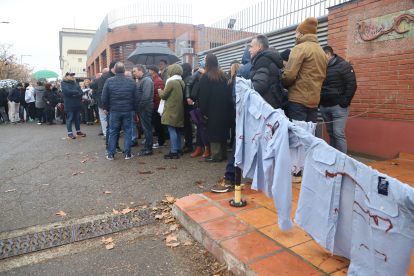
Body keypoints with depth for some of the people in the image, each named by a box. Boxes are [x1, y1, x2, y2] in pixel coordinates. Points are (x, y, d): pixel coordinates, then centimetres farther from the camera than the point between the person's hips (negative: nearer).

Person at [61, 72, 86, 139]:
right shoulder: (64, 83, -2)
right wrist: (77, 91, -6)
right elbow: (68, 91, -19)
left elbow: (81, 93, 4)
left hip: (78, 104, 5)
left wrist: (75, 95, -15)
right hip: (69, 105, -5)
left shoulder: (75, 83, 14)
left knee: (77, 118, 12)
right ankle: (69, 133, 6)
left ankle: (78, 132, 20)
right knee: (69, 119, -1)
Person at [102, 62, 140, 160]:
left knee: (113, 132, 9)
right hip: (128, 111, 1)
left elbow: (104, 98, -2)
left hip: (114, 111, 0)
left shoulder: (109, 81, -4)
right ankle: (128, 154, 12)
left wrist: (106, 108, 12)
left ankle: (110, 154, 15)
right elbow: (137, 98, -1)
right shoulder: (132, 81, -1)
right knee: (127, 132, 8)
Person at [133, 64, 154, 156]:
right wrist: (137, 106, 13)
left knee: (147, 128, -5)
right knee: (145, 128, 14)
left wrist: (139, 105, -18)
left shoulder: (146, 80, -14)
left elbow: (146, 95, -24)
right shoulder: (141, 80, 20)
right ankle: (147, 146, 23)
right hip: (142, 108, 10)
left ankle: (149, 149, 1)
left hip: (145, 108, -10)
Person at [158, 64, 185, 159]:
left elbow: (164, 95, -8)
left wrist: (159, 91, 14)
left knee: (172, 130, -7)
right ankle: (178, 149, 23)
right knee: (177, 130, 16)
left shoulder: (171, 82, -14)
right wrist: (163, 91, 23)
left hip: (171, 110, -8)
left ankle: (174, 152, -6)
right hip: (179, 110, 8)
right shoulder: (182, 82, 10)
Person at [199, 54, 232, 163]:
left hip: (212, 109, -6)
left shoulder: (205, 77, -10)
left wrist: (203, 112, -7)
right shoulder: (222, 75, 8)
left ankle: (216, 156, 3)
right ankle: (223, 154, 21)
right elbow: (226, 91, 9)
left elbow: (204, 96, -12)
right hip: (223, 108, 6)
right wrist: (227, 106, 13)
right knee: (222, 129, 13)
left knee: (213, 132, 0)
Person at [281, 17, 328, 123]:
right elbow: (322, 77, 17)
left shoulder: (300, 48, -7)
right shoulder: (321, 51, 19)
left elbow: (289, 74, -16)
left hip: (298, 99, -8)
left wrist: (282, 83, 2)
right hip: (315, 100, 8)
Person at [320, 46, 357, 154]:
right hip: (325, 106, 6)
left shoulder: (343, 65, -2)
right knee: (331, 133, 9)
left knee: (338, 133, -11)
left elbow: (351, 85, -8)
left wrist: (345, 101, -15)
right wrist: (319, 102, 14)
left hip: (338, 106, -6)